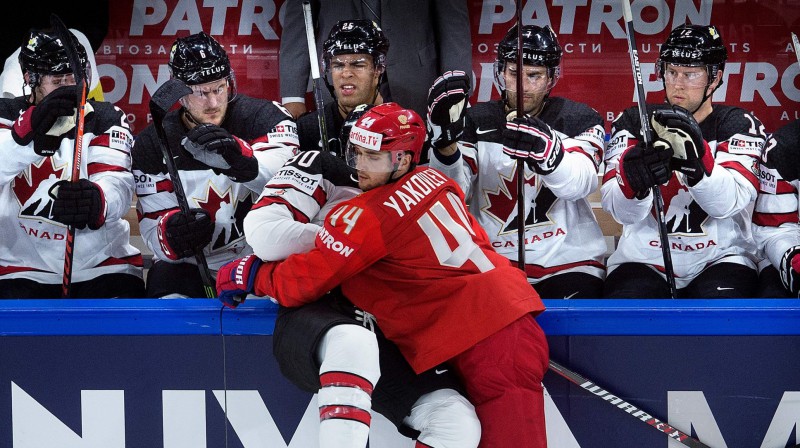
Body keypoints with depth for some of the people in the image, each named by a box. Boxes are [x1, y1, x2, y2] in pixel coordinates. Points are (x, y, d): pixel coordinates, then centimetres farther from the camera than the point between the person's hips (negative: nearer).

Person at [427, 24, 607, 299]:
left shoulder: (578, 120, 2)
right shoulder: (476, 122, 7)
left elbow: (579, 185, -19)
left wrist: (546, 150, -40)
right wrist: (445, 139, -23)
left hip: (568, 264, -1)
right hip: (493, 263, 2)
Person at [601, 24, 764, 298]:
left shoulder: (738, 125, 2)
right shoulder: (633, 123, 4)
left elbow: (728, 203, -16)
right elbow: (622, 211, -9)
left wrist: (696, 157, -36)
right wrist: (633, 177, -33)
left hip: (720, 257, -1)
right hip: (644, 259, 1)